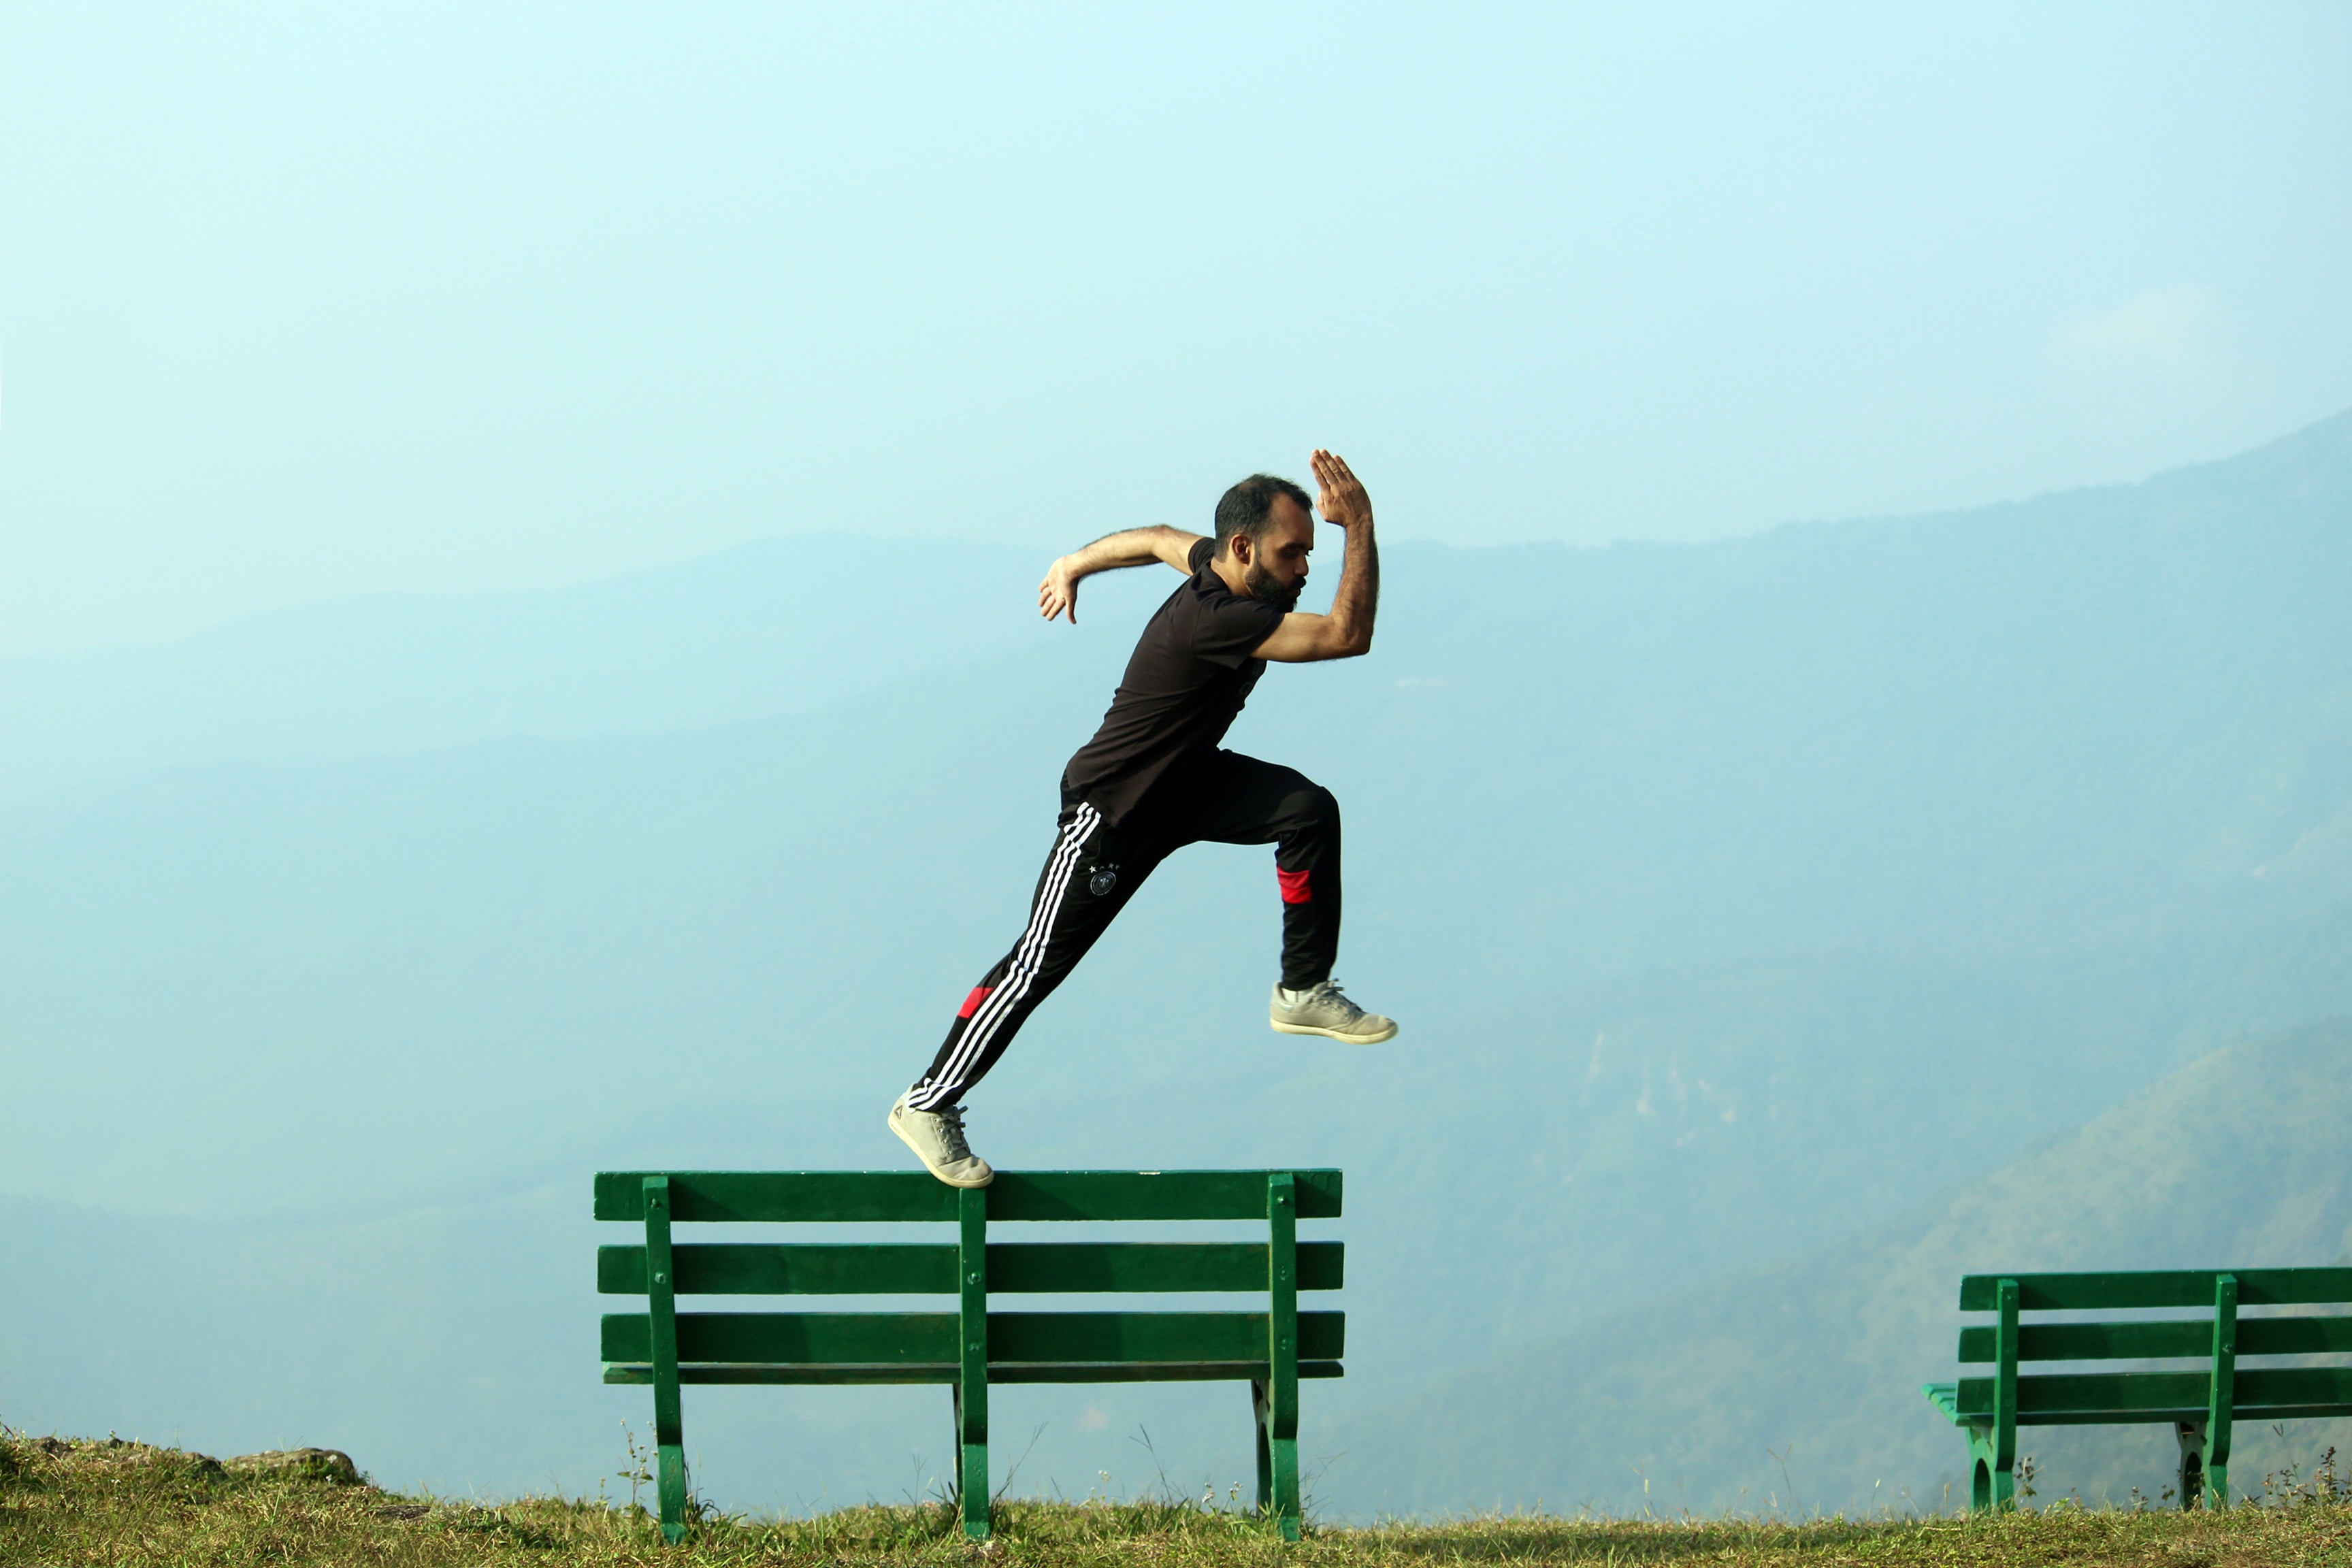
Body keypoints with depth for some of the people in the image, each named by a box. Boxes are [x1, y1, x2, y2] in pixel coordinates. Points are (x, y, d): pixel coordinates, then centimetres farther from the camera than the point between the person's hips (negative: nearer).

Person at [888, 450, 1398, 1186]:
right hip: (1115, 811, -9)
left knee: (1307, 808, -15)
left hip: (1189, 781, 9)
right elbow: (1349, 635, -39)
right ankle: (927, 1104, 11)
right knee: (1039, 964, -3)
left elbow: (1159, 539, 15)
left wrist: (1075, 565, 32)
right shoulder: (1216, 620, -36)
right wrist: (1361, 526, -40)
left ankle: (1305, 990, -3)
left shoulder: (1218, 563, -8)